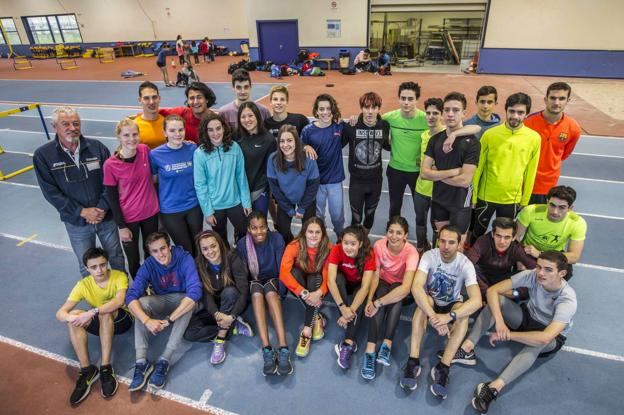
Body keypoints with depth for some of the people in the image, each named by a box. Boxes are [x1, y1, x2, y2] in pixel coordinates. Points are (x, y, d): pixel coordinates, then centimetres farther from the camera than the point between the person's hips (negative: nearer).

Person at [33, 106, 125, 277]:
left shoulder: (97, 147, -7)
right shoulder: (42, 155, -9)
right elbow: (51, 192, -9)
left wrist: (102, 208, -15)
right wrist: (81, 211, -16)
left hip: (106, 216, 1)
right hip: (76, 222, -1)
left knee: (116, 258, 18)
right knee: (87, 267, 14)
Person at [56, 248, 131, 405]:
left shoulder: (119, 276, -19)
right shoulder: (83, 284, -10)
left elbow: (119, 301, -36)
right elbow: (60, 313, -16)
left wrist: (93, 312, -45)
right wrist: (72, 317, -38)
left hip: (122, 319, -4)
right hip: (101, 324, 4)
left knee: (105, 311, -35)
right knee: (74, 316, -24)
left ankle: (106, 368, -32)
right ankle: (87, 370, -23)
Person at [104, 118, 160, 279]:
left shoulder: (145, 150, -8)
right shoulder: (110, 164, -17)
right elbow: (112, 198, -10)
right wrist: (121, 226, -9)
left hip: (151, 213, 3)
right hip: (128, 218, -3)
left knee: (151, 253, 18)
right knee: (133, 259, 13)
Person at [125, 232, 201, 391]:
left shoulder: (184, 259, -25)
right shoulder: (148, 265, -16)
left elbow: (195, 292, -35)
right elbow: (131, 296, -24)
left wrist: (169, 319, -39)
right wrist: (147, 320, -40)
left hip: (182, 300, -2)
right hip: (161, 301, 3)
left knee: (191, 303, -35)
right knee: (142, 302, -26)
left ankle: (164, 360, -32)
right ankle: (141, 361, -28)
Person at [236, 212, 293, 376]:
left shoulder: (276, 238, -15)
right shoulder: (242, 244, -11)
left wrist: (280, 292, -23)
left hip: (273, 281, -1)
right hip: (254, 283, 1)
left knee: (270, 291, -36)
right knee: (257, 290, -35)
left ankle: (283, 349, -45)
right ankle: (267, 350, -43)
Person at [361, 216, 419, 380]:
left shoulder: (411, 252, -28)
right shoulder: (379, 245, -17)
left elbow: (405, 288, -38)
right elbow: (376, 274, -14)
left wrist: (378, 303, -41)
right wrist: (369, 299, -30)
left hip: (402, 291, -1)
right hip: (384, 284, 2)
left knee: (395, 291, -35)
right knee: (382, 292, -33)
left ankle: (387, 345, -37)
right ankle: (370, 350, -39)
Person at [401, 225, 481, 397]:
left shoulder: (465, 264, -22)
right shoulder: (429, 256, -23)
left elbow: (477, 300, -33)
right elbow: (416, 287, -36)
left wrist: (449, 316, -46)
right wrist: (433, 316, -48)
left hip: (452, 305, 1)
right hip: (430, 301, 0)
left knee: (464, 311, -32)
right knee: (424, 300, -34)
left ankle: (443, 368, -33)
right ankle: (413, 361, -33)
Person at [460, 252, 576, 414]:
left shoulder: (567, 299, -33)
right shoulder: (532, 275, -24)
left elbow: (544, 338, -43)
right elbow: (492, 290, -26)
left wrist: (507, 335, -34)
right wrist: (499, 321, -37)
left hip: (553, 336, -4)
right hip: (528, 316, 4)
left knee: (537, 342, -40)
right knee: (497, 300, -24)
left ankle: (494, 388, -49)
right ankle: (467, 349, -31)